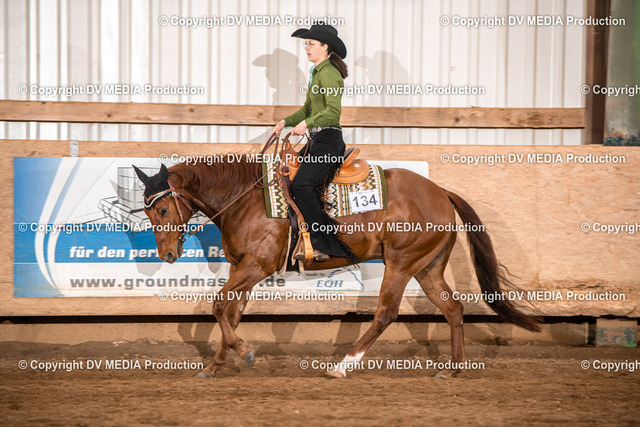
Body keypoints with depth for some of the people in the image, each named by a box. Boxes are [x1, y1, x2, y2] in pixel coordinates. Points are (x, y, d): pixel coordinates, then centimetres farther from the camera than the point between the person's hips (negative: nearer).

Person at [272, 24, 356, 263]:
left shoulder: (328, 74, -12)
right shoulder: (317, 72, 19)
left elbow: (333, 111, -24)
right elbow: (308, 109, 26)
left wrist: (307, 123, -32)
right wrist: (285, 121, 13)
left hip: (328, 139, -10)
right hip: (316, 140, 10)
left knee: (302, 185, -22)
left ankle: (322, 243, -19)